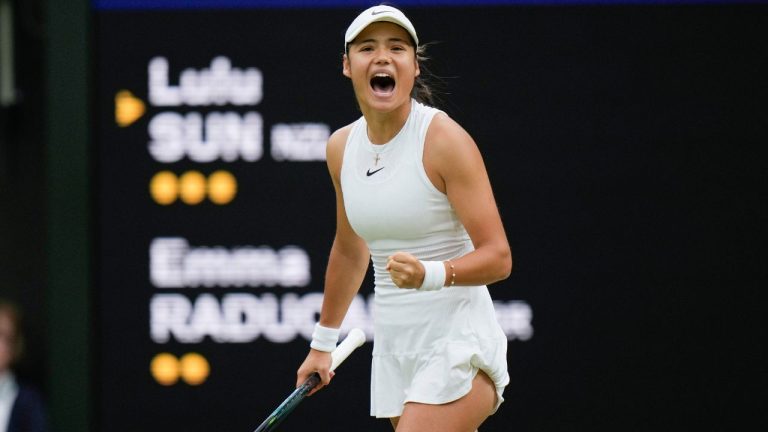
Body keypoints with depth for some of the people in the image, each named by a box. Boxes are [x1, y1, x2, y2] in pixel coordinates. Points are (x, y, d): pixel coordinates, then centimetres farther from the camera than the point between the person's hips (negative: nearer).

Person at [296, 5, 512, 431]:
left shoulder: (445, 140, -13)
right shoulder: (342, 147, 7)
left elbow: (498, 257, -15)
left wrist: (430, 275, -32)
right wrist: (323, 342, 29)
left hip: (457, 347, -6)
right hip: (394, 344, 6)